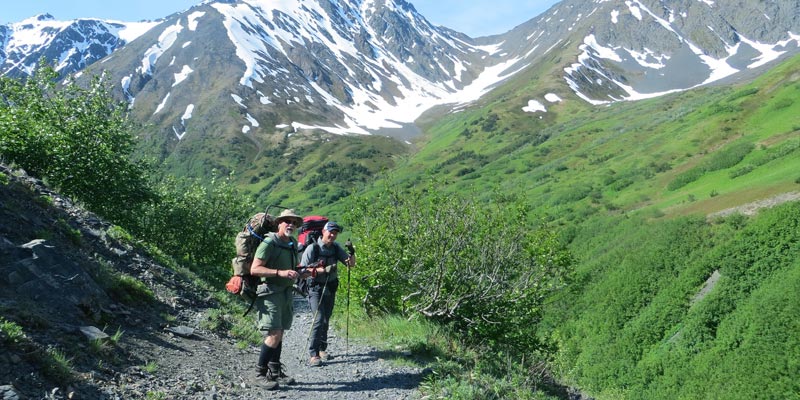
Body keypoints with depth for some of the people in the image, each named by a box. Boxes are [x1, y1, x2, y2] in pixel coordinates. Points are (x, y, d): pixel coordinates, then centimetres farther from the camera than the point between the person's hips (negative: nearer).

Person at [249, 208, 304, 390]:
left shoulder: (292, 245, 13)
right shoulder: (269, 243, -12)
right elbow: (254, 269, -20)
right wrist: (280, 272, -27)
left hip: (286, 293, 8)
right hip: (270, 293, -8)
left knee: (279, 334, 13)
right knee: (274, 335, -12)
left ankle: (275, 371, 24)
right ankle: (260, 372, 4)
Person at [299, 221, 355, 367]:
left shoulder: (336, 248, 3)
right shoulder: (312, 248, -13)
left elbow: (350, 264, 2)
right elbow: (302, 269, -16)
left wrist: (351, 253, -20)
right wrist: (323, 270, -25)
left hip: (330, 289, 6)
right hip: (316, 289, -6)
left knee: (326, 320, 14)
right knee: (319, 320, -15)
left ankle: (322, 349, 27)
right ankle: (313, 355, -11)